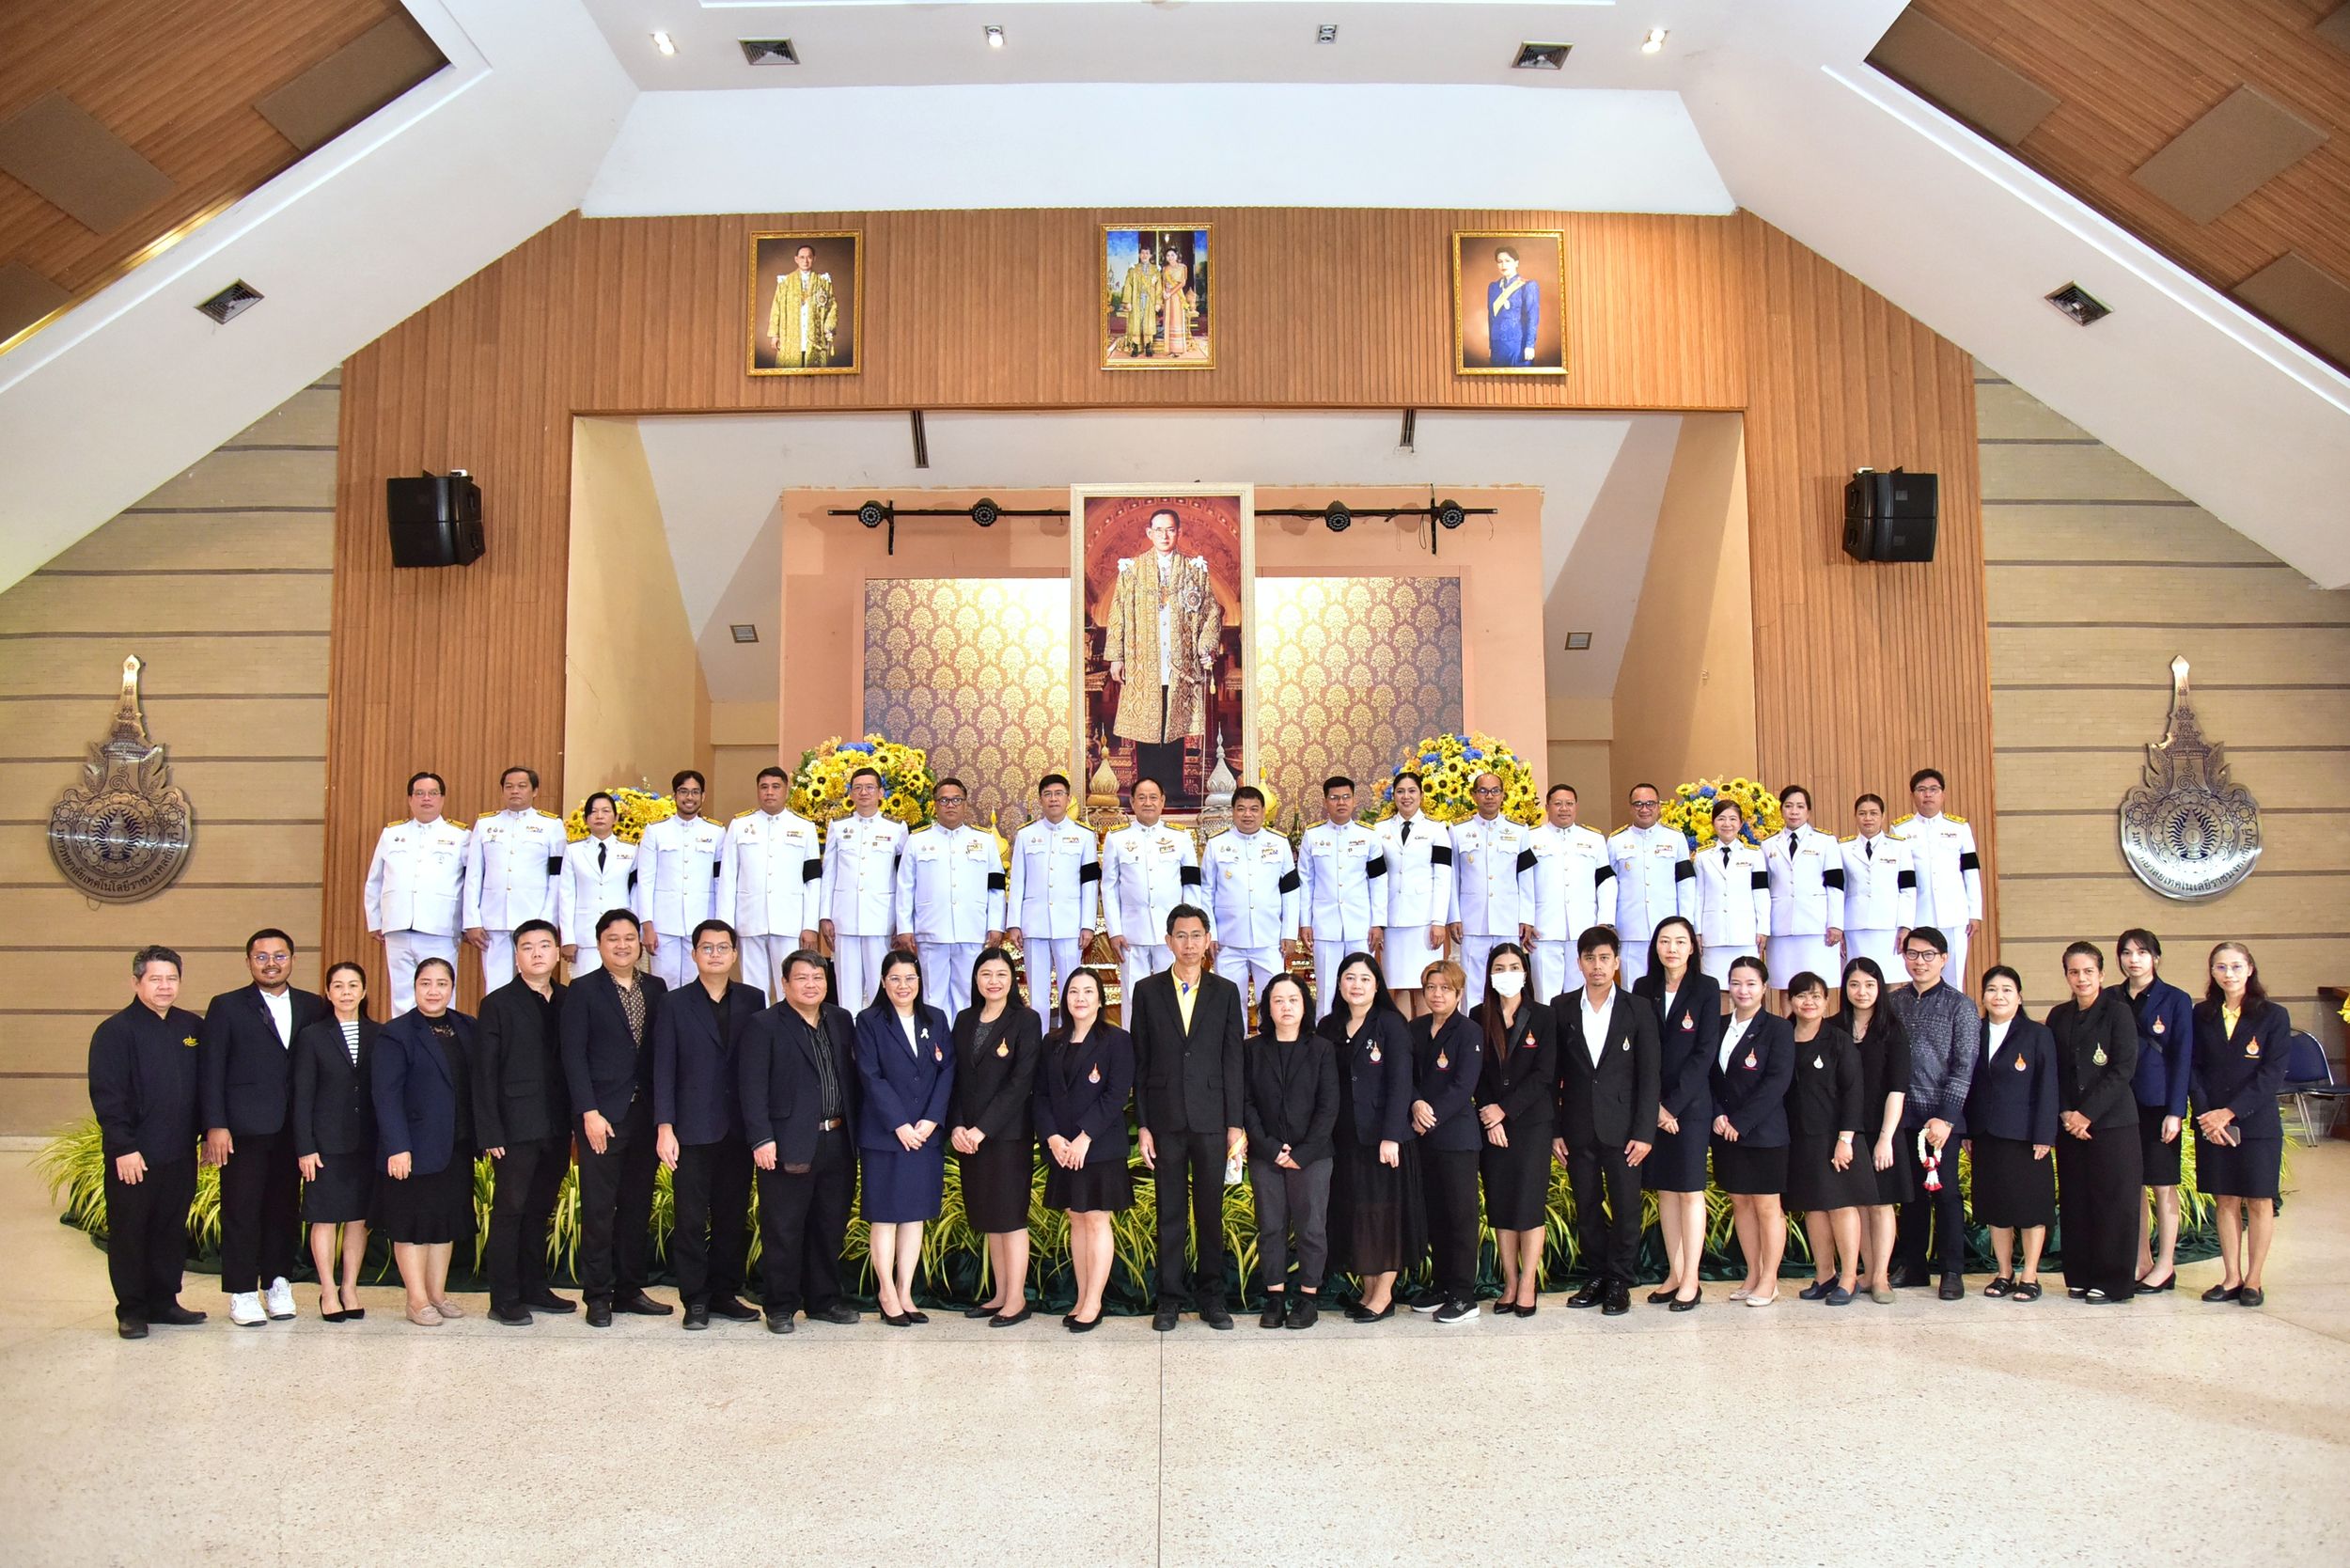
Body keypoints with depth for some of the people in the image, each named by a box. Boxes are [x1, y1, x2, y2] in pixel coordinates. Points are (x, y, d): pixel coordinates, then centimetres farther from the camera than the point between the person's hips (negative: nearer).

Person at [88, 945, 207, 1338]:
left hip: (180, 1153, 5)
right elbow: (106, 1096, -12)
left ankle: (164, 1302, 24)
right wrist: (123, 1148, -16)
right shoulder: (114, 1031, -7)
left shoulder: (193, 1027, 8)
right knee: (128, 1233, 5)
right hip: (133, 1156, -5)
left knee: (171, 1231, 12)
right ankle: (131, 1310, 15)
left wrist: (207, 1131, 8)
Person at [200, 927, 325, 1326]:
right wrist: (215, 1126, -8)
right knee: (242, 1210, 0)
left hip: (294, 1129, 3)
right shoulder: (227, 1007, 4)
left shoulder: (314, 1007, 10)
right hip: (244, 1128, -3)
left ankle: (278, 1285, 18)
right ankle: (242, 1294, 8)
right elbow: (211, 1070, 0)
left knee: (286, 1208, 7)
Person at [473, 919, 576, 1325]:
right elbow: (484, 1074, -5)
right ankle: (504, 1300, 5)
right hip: (517, 1127, -4)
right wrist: (490, 1134, -11)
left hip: (557, 1127, 4)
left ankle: (534, 1288, 22)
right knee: (510, 1210, 0)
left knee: (540, 1211, 12)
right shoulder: (498, 1004, -2)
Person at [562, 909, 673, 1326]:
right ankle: (598, 1296, 9)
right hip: (603, 1115, -4)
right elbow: (574, 1056, -6)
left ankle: (630, 1289, 19)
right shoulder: (583, 990, -1)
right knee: (599, 1209, 0)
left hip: (645, 1114, 4)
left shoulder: (656, 989, 10)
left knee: (638, 1207, 10)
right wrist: (589, 1113, -13)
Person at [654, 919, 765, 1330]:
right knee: (691, 1219, 2)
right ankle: (695, 1299, 12)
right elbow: (664, 1069, -1)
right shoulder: (674, 1004, 2)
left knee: (734, 1217, 8)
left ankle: (725, 1293, 19)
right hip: (694, 1129, -2)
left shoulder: (752, 1000, 7)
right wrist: (664, 1127, -9)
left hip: (739, 1127, 2)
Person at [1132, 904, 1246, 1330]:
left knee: (1210, 1211, 6)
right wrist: (1142, 1124, -1)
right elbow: (1140, 1062, 4)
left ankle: (1210, 1295, 16)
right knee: (1170, 1212, 5)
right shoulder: (1148, 991, 6)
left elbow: (1233, 1060, 4)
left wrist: (1236, 1124, -1)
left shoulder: (1225, 992, 6)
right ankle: (1169, 1297, 13)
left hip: (1211, 1119, 0)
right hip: (1165, 1119, 0)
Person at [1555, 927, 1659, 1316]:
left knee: (1626, 1208, 1)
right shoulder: (1563, 1009, 5)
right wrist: (1554, 1130, 0)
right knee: (1587, 1209, 8)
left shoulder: (1638, 1009, 1)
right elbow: (1554, 1074, 6)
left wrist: (1644, 1132, -8)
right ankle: (1595, 1278, 20)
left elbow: (1650, 1074, -2)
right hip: (1578, 1129, 2)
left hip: (1622, 1128, -2)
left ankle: (1619, 1283, 13)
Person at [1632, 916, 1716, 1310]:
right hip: (1651, 1104, 3)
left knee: (1689, 1189, 0)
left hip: (1690, 1103, -3)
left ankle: (1691, 1279, 4)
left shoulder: (1706, 989, -2)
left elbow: (1705, 1052, -7)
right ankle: (1674, 1274, 13)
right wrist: (1653, 1104, -8)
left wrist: (1673, 1104, -12)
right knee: (1664, 1189, 7)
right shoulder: (1643, 989, 6)